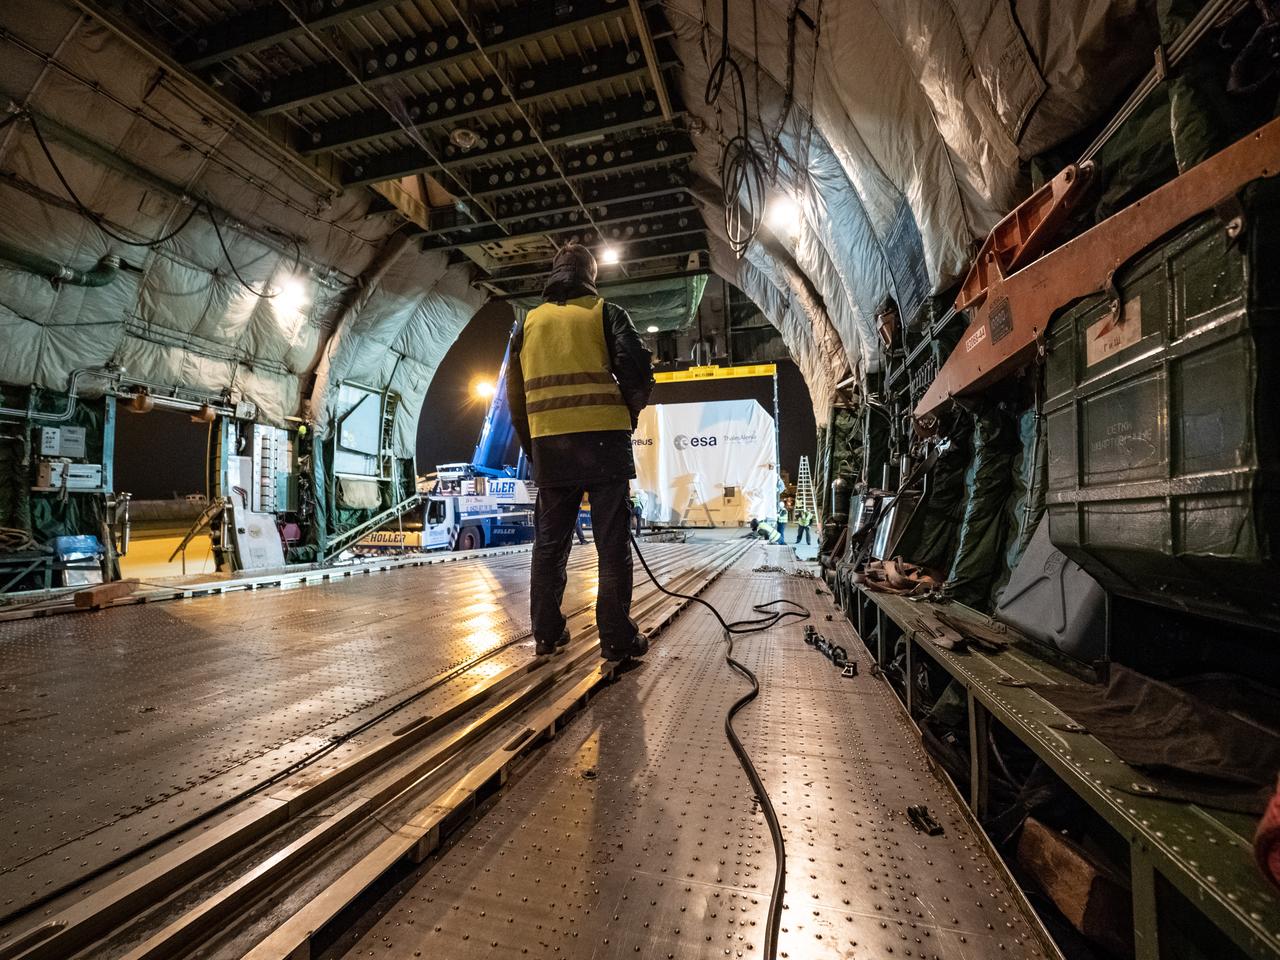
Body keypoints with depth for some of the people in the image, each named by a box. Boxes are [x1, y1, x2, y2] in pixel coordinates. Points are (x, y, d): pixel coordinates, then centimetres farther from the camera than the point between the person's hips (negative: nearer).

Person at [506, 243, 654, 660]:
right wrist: (629, 414, 10)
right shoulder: (605, 312, 5)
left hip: (548, 443, 4)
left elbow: (514, 390, 14)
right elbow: (637, 370, -7)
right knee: (612, 543, 1)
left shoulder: (530, 320, 16)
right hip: (602, 438, -3)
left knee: (549, 542, 11)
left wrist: (530, 445, 20)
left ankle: (546, 633, 17)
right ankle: (617, 637, 3)